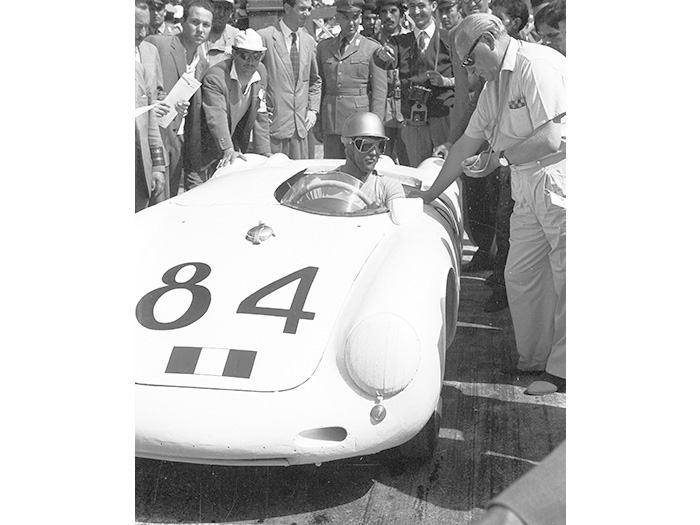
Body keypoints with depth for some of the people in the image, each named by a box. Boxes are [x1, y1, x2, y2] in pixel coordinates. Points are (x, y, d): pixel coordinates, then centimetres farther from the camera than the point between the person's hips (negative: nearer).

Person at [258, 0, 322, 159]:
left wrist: (313, 109, 10)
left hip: (301, 125, 5)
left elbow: (315, 80, 22)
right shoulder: (264, 37, -6)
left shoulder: (309, 41, 12)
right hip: (273, 123, -5)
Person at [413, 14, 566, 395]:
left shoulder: (538, 65, -13)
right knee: (519, 276, 11)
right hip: (527, 189, 9)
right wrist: (431, 193, 24)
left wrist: (499, 157, -8)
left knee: (563, 277, -2)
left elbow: (549, 139, -19)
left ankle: (562, 369, 9)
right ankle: (534, 357, 26)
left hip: (559, 181, -9)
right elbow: (468, 144, 21)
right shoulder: (494, 85, 16)